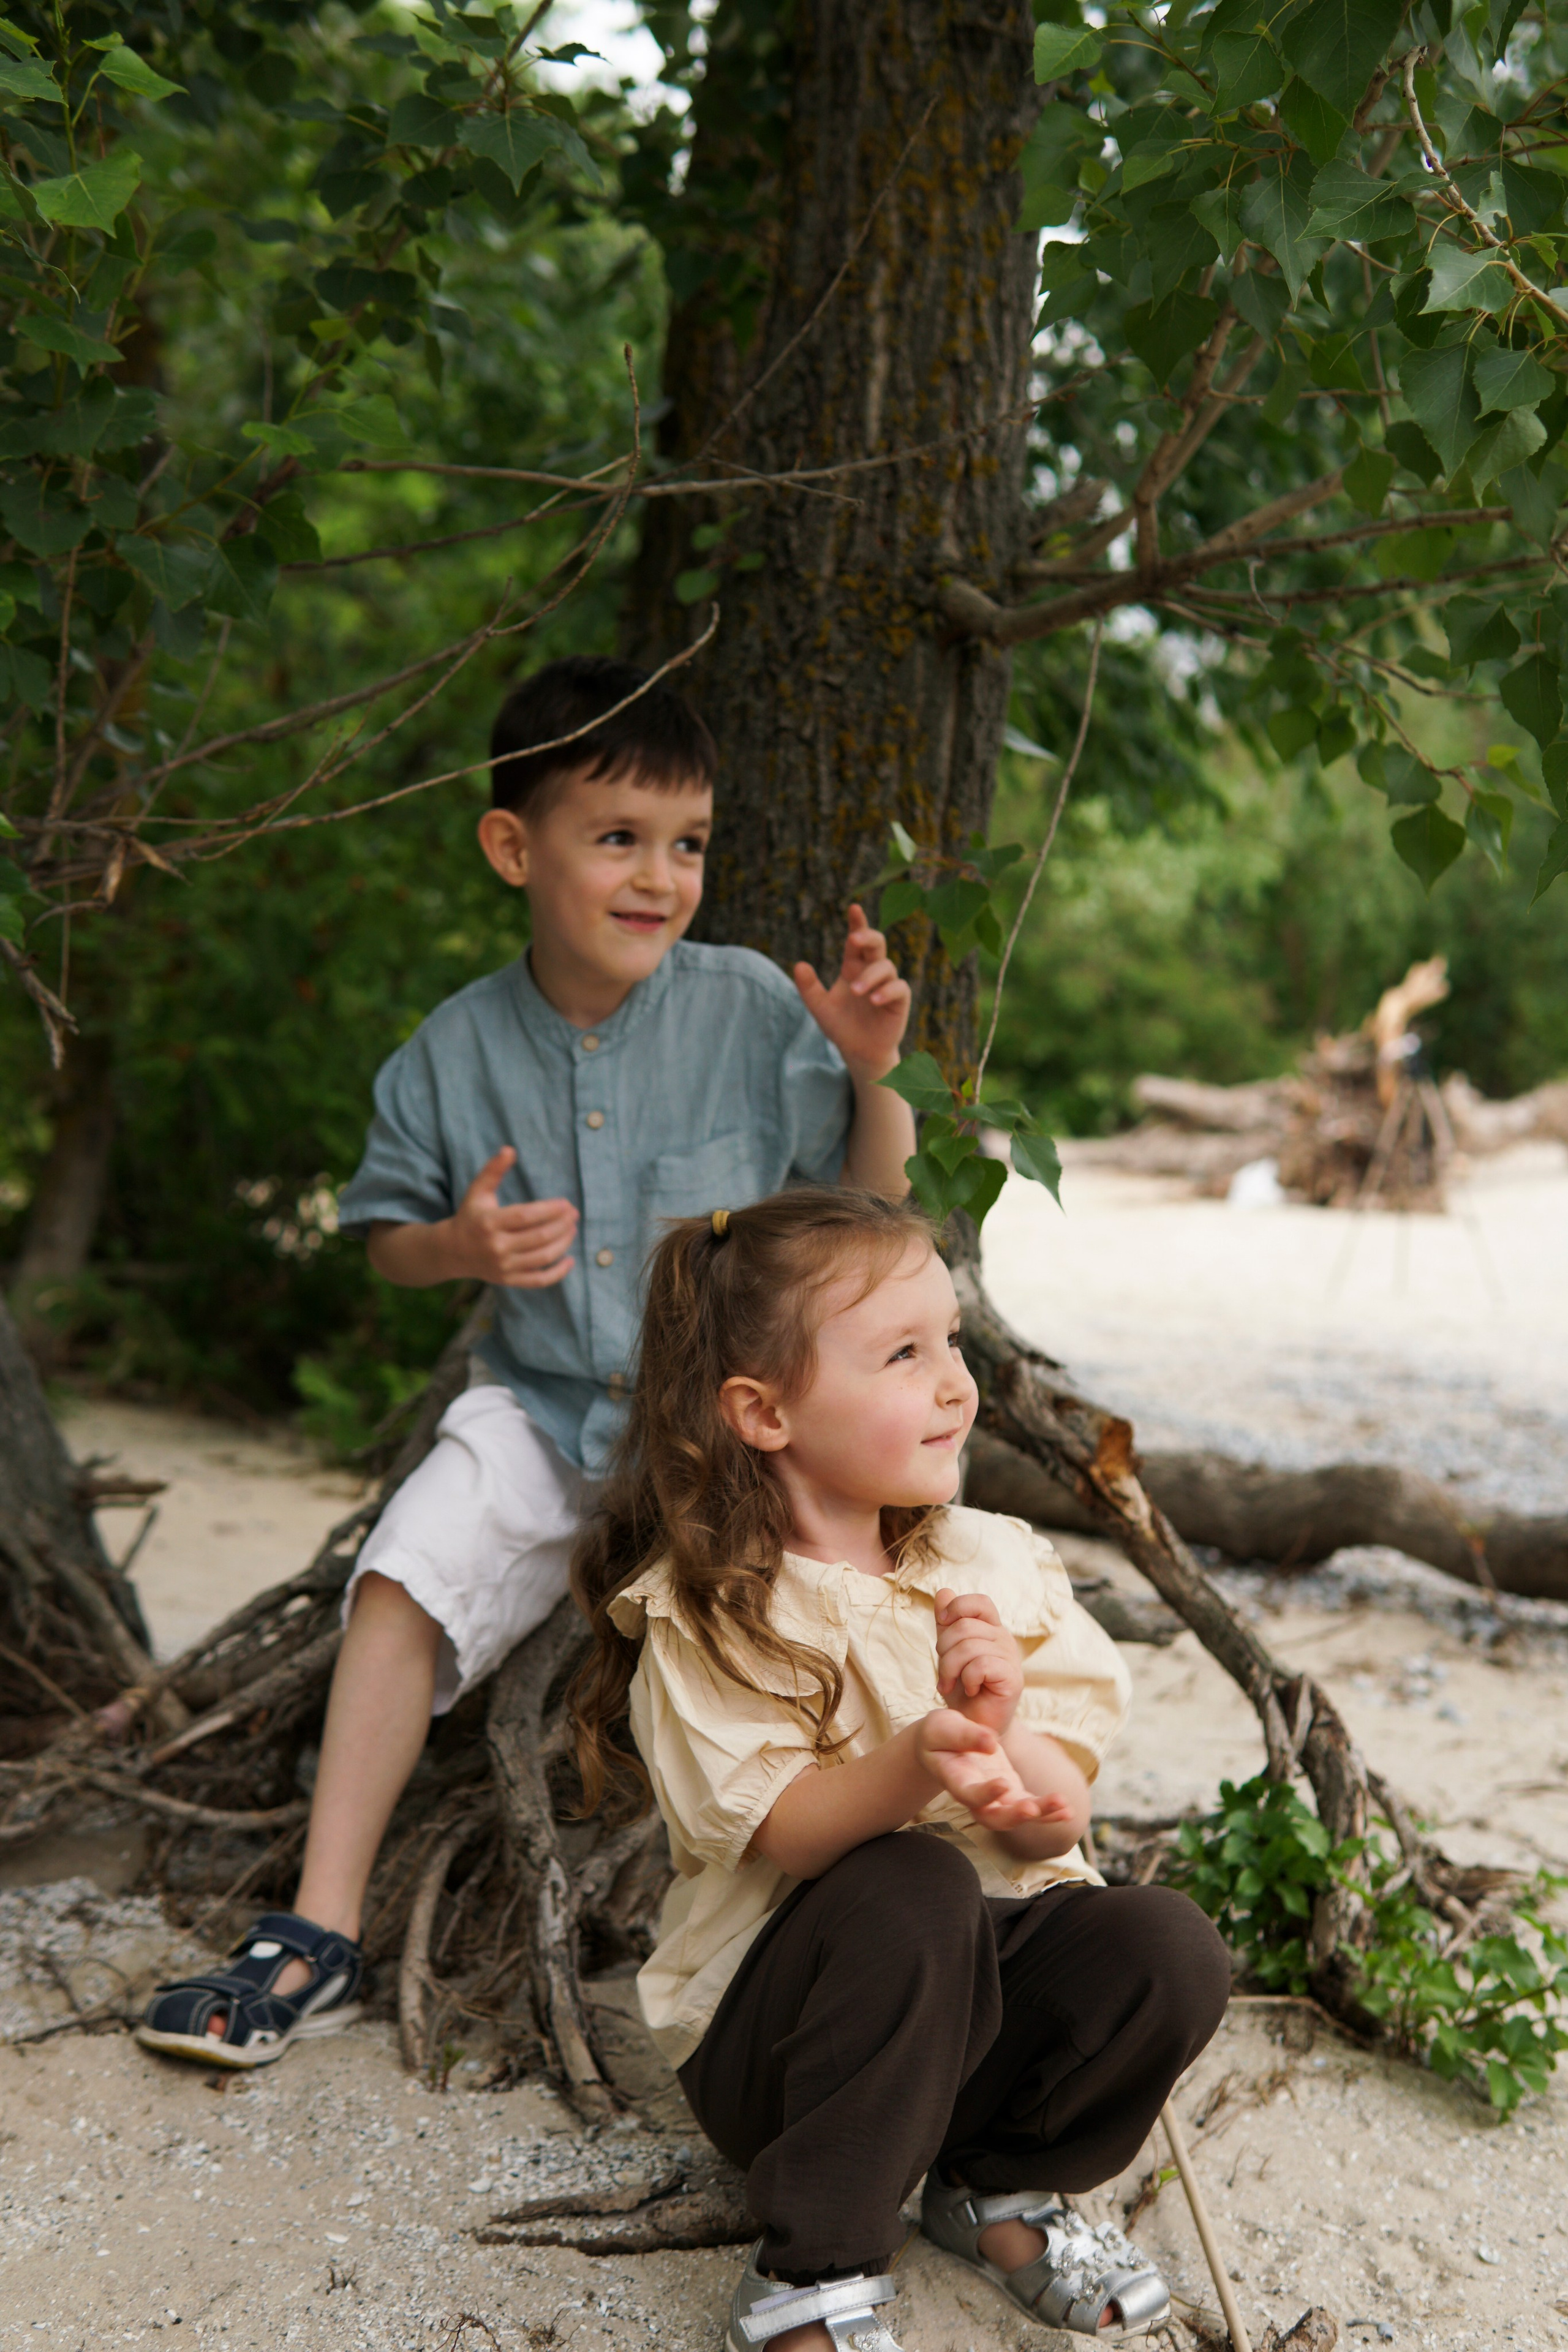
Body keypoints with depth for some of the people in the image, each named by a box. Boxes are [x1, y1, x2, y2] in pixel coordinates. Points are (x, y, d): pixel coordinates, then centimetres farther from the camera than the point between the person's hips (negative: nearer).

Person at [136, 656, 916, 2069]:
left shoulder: (749, 1008, -7)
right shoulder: (459, 1050, -2)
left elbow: (874, 1201, 1)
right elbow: (384, 1234, 11)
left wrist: (870, 1077, -18)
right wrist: (460, 1248, -11)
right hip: (543, 1409, 2)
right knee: (407, 1572, -15)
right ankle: (322, 1932, -5)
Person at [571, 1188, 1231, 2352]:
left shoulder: (996, 1564, 1)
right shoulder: (706, 1613, -11)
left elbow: (1056, 1825, -4)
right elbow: (788, 1833, -20)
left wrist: (1007, 1743, -27)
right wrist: (917, 1765, -40)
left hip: (986, 1985, 4)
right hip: (775, 2017, -4)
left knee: (1170, 1947, -22)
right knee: (913, 1887, -33)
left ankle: (1000, 2189, 4)